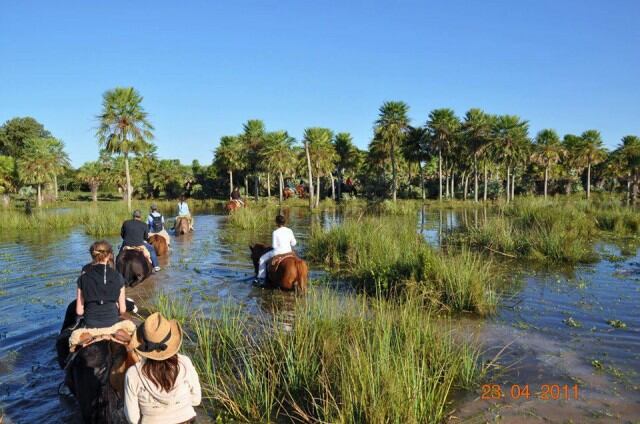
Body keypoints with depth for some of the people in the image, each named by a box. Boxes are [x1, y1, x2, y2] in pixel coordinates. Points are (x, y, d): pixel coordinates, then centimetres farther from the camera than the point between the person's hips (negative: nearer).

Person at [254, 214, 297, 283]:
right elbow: (293, 243, 3)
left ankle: (261, 276, 17)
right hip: (288, 251, 5)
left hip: (278, 251, -5)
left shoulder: (275, 232, -16)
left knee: (262, 259, 16)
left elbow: (274, 245, -14)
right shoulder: (289, 231, -1)